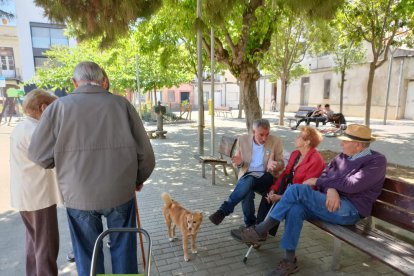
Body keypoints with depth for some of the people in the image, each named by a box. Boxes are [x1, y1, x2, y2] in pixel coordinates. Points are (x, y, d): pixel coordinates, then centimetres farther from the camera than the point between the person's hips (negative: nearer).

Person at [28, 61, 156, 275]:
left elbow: (38, 154, -1)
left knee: (87, 254, 19)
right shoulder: (122, 104, -4)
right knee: (123, 249, 18)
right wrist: (139, 179, 15)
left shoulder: (59, 106, -5)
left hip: (78, 195, 0)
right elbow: (145, 152, -3)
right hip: (120, 192, 0)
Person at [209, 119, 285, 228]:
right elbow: (238, 163, 12)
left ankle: (224, 210, -31)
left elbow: (281, 163, 8)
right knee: (247, 191, -35)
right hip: (247, 176, 2)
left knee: (249, 181, -36)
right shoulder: (242, 139, 5)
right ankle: (250, 223, -16)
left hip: (266, 178, -1)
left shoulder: (276, 142, 3)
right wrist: (238, 163, -15)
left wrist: (275, 165, -18)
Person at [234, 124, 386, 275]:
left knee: (296, 189, -26)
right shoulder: (343, 156, 16)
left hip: (350, 210, -6)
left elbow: (352, 185, -17)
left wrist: (318, 181, -10)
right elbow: (325, 174, 6)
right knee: (295, 209, -27)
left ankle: (260, 231, -16)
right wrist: (330, 189, -19)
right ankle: (289, 261, -14)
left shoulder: (377, 161, -4)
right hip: (332, 203, 7)